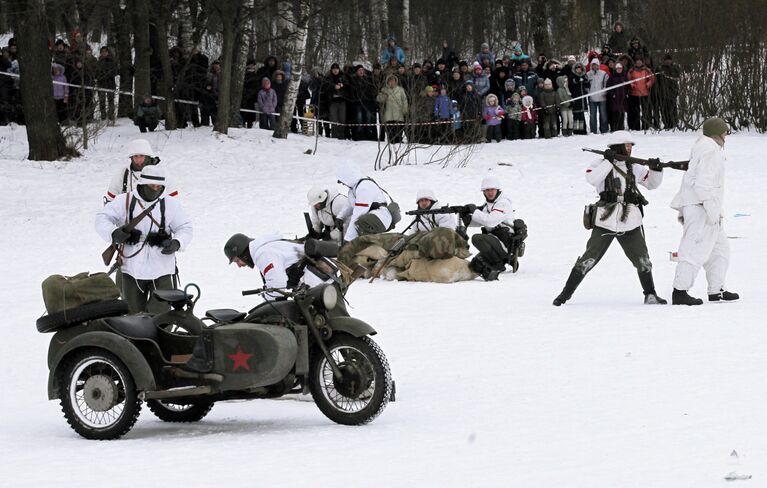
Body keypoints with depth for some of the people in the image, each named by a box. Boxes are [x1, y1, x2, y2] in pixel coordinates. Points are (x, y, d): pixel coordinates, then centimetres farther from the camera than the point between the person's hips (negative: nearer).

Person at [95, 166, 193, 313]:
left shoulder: (171, 204, 4)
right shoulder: (124, 201, 1)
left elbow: (185, 228, 7)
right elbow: (102, 219, -2)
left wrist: (177, 243, -15)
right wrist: (113, 233, -24)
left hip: (162, 270, -1)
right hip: (132, 270, 1)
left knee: (160, 313, -7)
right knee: (133, 314, 9)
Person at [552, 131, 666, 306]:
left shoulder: (634, 167, 10)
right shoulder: (601, 164, -1)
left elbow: (652, 183, 16)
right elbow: (592, 178, -20)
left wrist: (656, 170, -3)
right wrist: (608, 161, -21)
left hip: (630, 224, 3)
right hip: (605, 222, -3)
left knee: (642, 261, 4)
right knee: (588, 259, -4)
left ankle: (650, 295, 21)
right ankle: (566, 293, 6)